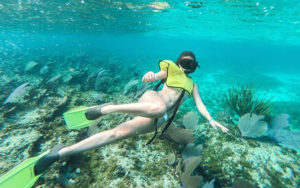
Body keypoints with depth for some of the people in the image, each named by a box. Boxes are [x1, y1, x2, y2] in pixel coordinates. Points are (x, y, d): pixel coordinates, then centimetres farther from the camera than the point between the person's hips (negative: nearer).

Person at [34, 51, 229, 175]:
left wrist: (211, 119, 2)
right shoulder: (170, 69, 16)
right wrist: (149, 76, -23)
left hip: (159, 119, 2)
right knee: (158, 107, -42)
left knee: (118, 133, -13)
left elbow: (200, 104, 17)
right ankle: (107, 108, -23)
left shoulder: (193, 85, 25)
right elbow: (155, 76, 1)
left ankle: (61, 152, -5)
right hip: (152, 100, -2)